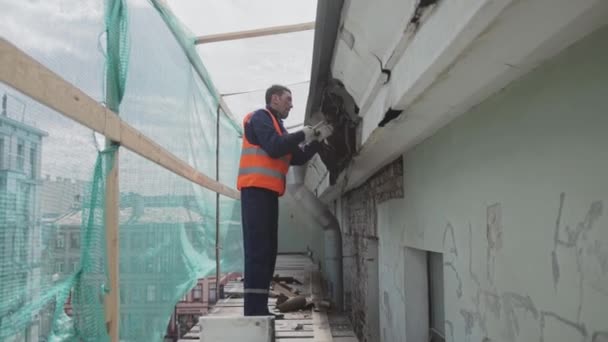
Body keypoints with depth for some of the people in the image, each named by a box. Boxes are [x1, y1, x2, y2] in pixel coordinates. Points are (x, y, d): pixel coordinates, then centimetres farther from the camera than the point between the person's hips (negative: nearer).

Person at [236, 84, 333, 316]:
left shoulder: (276, 126, 27)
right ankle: (254, 309, -14)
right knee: (258, 249, -13)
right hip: (257, 190, -9)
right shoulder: (261, 117, 0)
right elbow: (274, 148, -16)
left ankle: (259, 308, 8)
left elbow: (298, 158, 21)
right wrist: (304, 134, -7)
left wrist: (318, 139, 10)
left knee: (267, 250, 6)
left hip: (267, 192, 9)